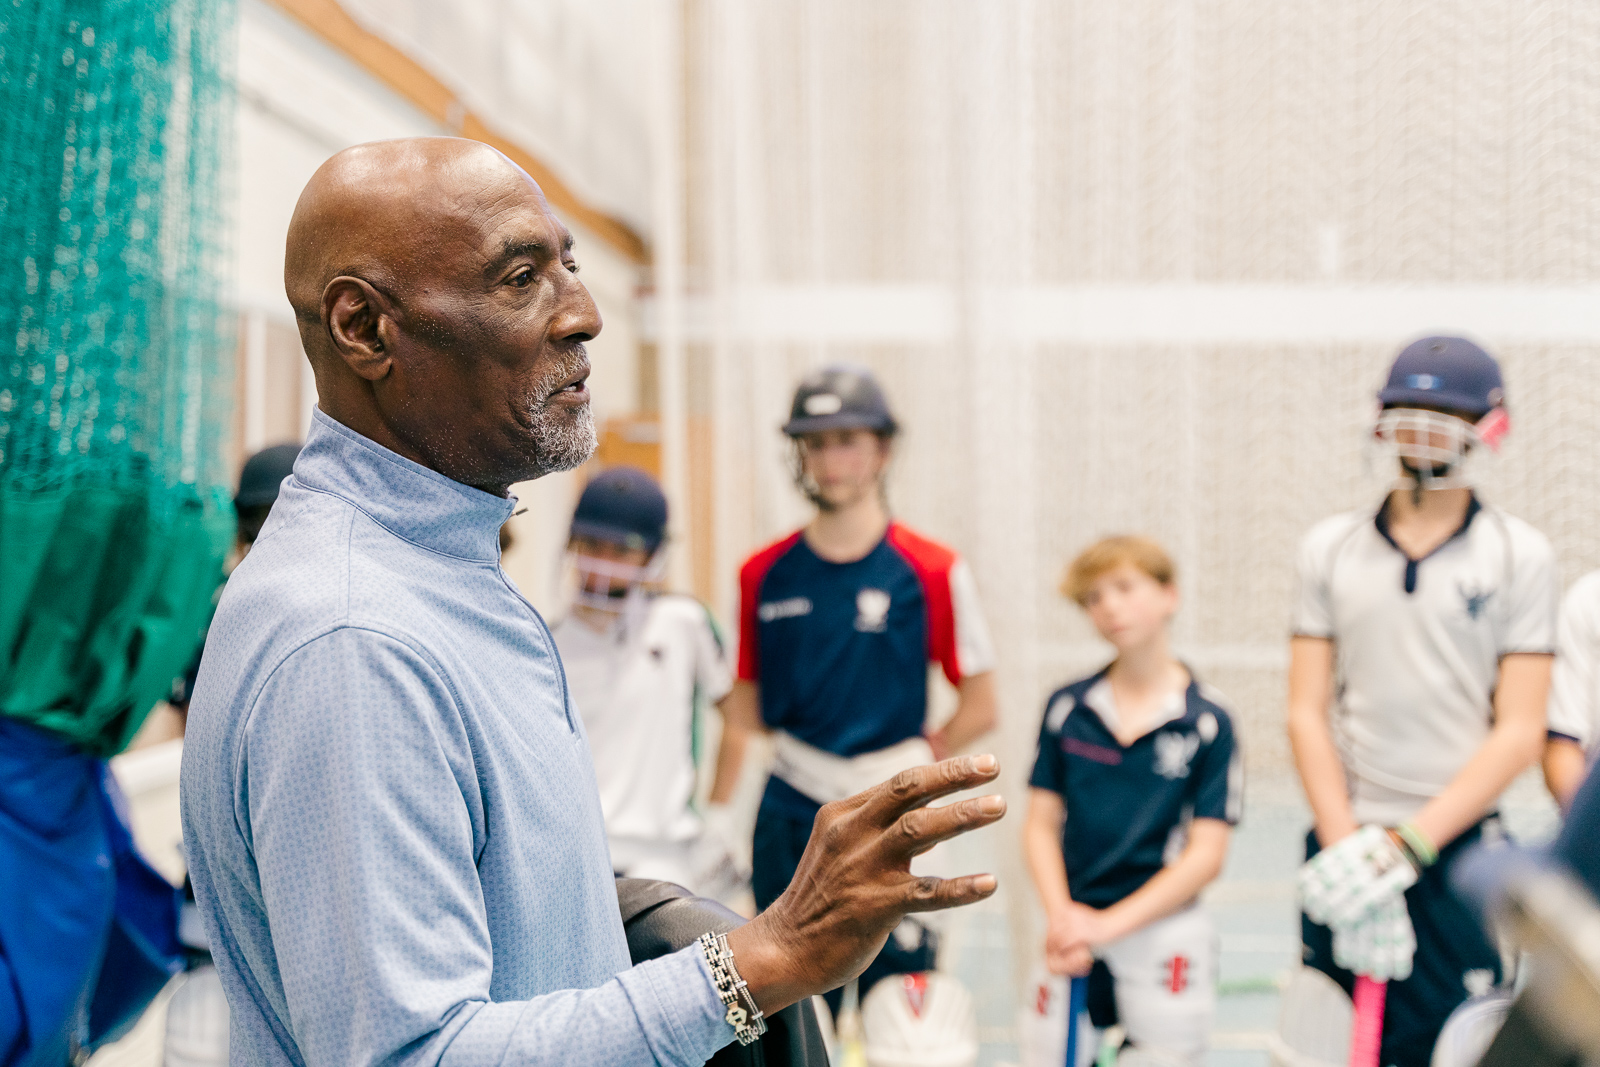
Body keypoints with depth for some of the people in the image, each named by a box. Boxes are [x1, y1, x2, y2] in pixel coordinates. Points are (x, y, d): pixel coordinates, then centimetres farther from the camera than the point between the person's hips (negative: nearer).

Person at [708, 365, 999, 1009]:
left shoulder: (933, 572, -4)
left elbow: (980, 709, 1)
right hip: (788, 817, 3)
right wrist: (715, 815, 7)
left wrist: (915, 762, -6)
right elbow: (743, 711, 10)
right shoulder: (763, 574, 5)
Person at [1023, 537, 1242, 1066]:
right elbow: (1041, 824, 5)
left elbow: (1206, 854, -7)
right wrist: (1061, 913, -11)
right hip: (1071, 921, 3)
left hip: (1161, 927, -2)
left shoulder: (1207, 720, -5)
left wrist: (1109, 924, -14)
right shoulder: (1067, 707, 4)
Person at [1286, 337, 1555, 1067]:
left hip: (1457, 845, -2)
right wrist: (1346, 844, -9)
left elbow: (1518, 731, -4)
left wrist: (1406, 844, -12)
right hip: (1343, 842, 2)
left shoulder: (1519, 555, 2)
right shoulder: (1329, 548, 8)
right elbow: (1307, 712, 4)